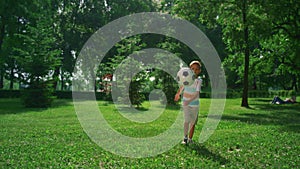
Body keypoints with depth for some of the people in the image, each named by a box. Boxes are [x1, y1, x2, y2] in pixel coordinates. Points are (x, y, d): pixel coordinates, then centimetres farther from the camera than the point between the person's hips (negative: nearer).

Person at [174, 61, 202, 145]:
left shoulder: (199, 80, -17)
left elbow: (197, 93, -30)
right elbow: (182, 86, 10)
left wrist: (189, 101, -45)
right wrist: (178, 94, 23)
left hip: (194, 104, 0)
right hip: (185, 103, 0)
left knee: (193, 122, 10)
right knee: (187, 120, -12)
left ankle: (190, 138, 24)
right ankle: (185, 137, 0)